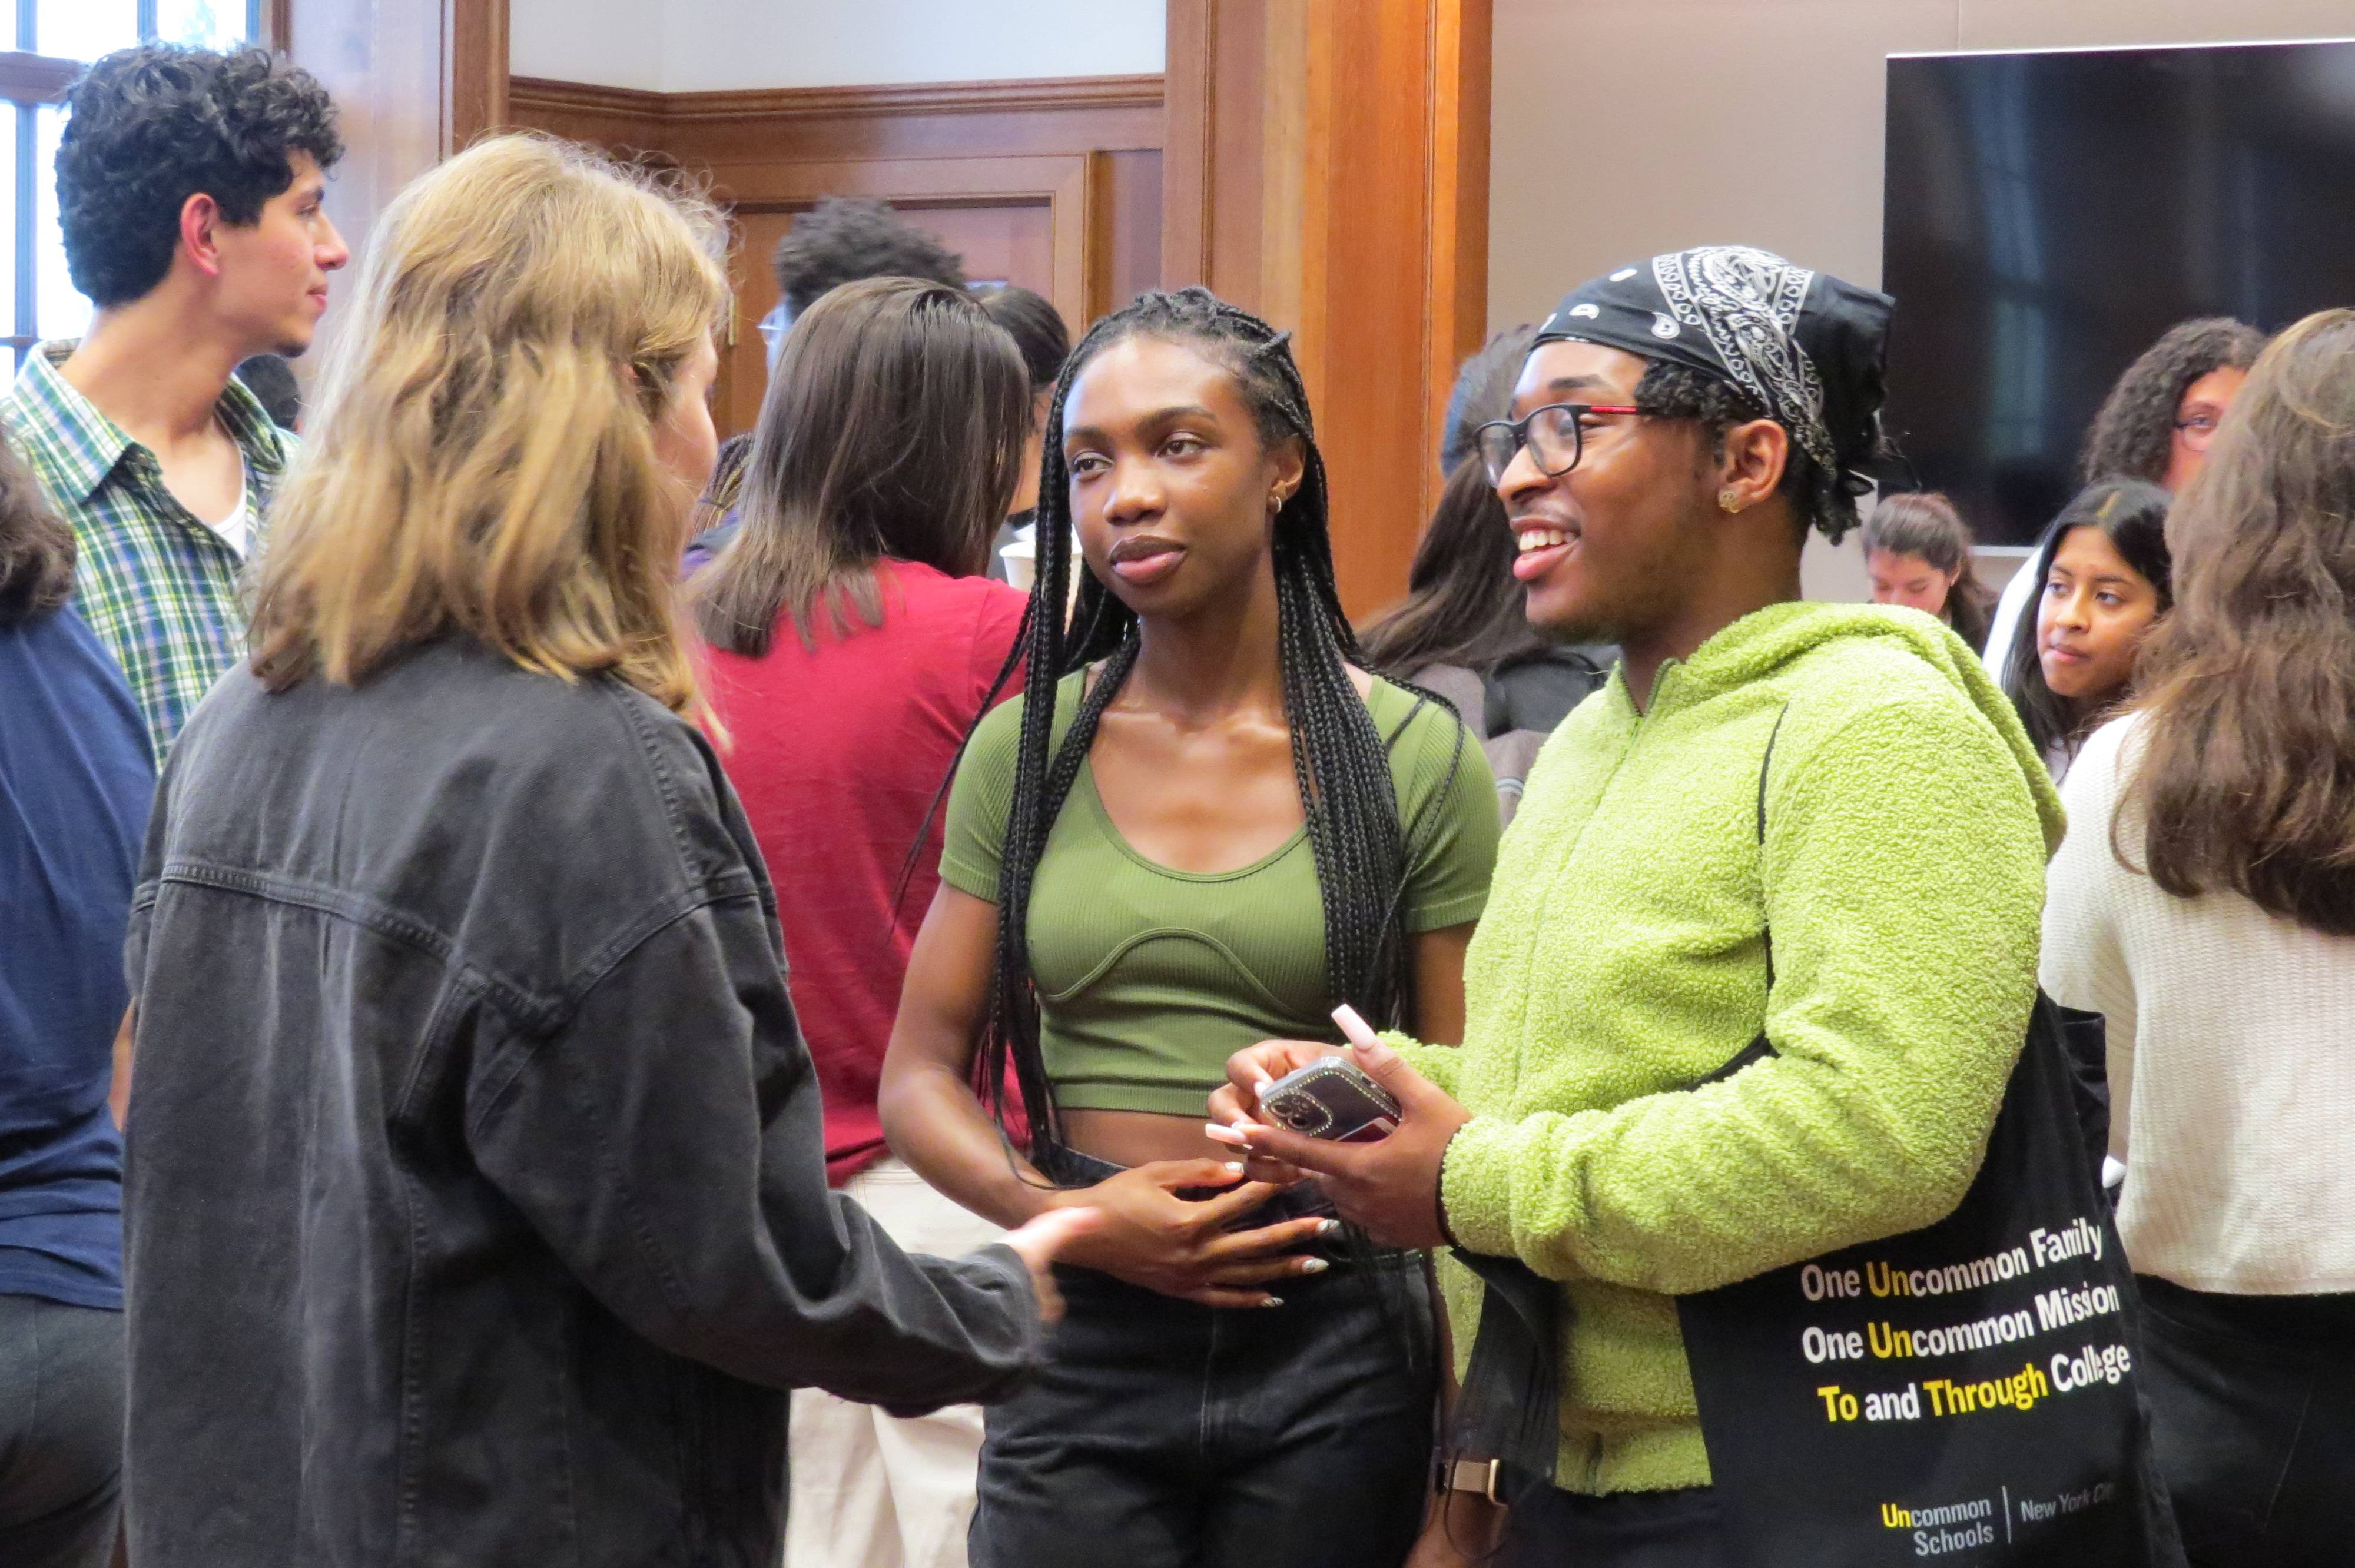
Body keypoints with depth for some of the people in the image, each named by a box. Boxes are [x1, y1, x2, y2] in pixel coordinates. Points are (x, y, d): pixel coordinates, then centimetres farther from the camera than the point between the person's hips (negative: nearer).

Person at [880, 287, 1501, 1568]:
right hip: (1077, 1353, 1)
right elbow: (921, 1079, 6)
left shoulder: (1413, 756, -1)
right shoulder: (1024, 750, 4)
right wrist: (1058, 1213, -13)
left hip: (1334, 1350, -1)